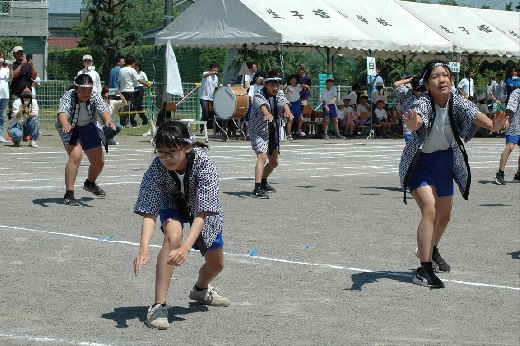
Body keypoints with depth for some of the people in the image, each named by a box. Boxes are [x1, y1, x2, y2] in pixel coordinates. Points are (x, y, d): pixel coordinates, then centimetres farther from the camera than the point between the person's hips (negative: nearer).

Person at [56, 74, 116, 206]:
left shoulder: (95, 97, -25)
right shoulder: (68, 97, -32)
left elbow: (103, 110, -41)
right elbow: (62, 112, -49)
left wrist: (108, 121, -63)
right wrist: (65, 124, -71)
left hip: (90, 129, 4)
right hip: (70, 129, -4)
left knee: (99, 162, 13)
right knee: (75, 156, -28)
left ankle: (90, 184, 46)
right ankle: (69, 194, -24)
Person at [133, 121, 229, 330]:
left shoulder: (204, 165, -38)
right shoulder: (157, 168, -34)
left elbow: (201, 214, -41)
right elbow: (149, 213, -36)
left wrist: (186, 248, -55)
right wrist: (143, 250, -51)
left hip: (204, 207, 1)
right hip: (172, 203, -1)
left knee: (216, 265, 11)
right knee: (173, 234, -35)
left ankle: (201, 289, 50)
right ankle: (159, 305, -30)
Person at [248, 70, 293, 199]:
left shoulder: (280, 93, -3)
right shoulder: (259, 95, -18)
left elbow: (284, 102, -25)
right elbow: (261, 104, -41)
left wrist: (287, 111, -49)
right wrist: (266, 113, -64)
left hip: (274, 133, 7)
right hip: (258, 132, -7)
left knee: (274, 162, 19)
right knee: (262, 157, -27)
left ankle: (263, 183, 44)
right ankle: (257, 188, -35)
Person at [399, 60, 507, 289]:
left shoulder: (456, 102, -16)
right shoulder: (422, 104, -27)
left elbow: (474, 114, -36)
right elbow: (417, 119, -50)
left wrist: (492, 124, -58)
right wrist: (413, 124, -75)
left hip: (445, 161, 6)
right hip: (420, 162, -6)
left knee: (444, 216, 19)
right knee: (430, 210, -23)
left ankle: (431, 250, 48)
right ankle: (424, 270, -19)